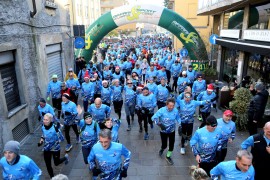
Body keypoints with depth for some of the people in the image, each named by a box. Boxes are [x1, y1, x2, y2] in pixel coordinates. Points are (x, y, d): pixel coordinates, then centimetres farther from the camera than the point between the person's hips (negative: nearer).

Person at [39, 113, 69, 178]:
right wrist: (41, 141, -4)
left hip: (55, 149, -4)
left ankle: (65, 157, 45)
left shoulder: (55, 128, -27)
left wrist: (55, 143, -31)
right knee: (48, 165, 11)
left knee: (56, 163, 15)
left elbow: (62, 138, -21)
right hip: (46, 149, 4)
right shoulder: (43, 127, -10)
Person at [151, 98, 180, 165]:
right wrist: (160, 124, -35)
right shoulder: (162, 110, -24)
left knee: (171, 144, 10)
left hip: (172, 131, 2)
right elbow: (154, 118, -24)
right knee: (164, 145, 8)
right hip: (163, 131, -2)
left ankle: (168, 156, 37)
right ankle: (162, 149, 48)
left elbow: (178, 118, 3)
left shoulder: (176, 111, -16)